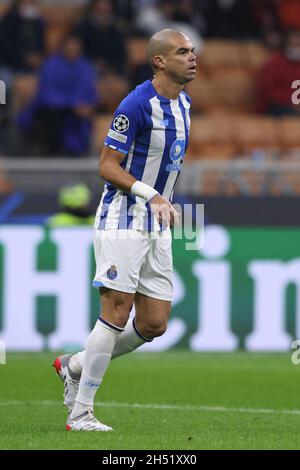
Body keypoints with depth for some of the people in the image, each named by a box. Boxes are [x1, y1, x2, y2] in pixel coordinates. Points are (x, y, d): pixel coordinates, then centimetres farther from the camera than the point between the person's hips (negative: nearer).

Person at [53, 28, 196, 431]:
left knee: (155, 324, 3)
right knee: (118, 311, -12)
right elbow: (107, 166, -15)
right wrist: (152, 194, -25)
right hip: (122, 220, -8)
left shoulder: (183, 103, 10)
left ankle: (75, 366, 23)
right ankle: (80, 413, -6)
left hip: (157, 228, 8)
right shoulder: (137, 105, -16)